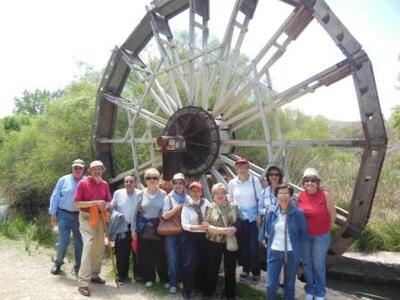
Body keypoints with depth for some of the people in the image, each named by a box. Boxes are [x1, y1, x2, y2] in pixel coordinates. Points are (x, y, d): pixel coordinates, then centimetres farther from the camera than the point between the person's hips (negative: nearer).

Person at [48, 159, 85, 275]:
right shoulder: (64, 180, 2)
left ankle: (78, 266, 21)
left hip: (80, 216, 1)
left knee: (80, 242, 7)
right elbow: (55, 197, 4)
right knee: (62, 241, 1)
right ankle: (58, 263, 25)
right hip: (64, 214, -1)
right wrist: (53, 213, 0)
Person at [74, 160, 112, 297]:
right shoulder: (83, 183, -10)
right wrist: (95, 203, -22)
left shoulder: (105, 184, 6)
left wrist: (106, 205, -10)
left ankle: (94, 275, 30)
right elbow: (77, 203, -13)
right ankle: (83, 282, -10)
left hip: (100, 218, 6)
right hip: (87, 217, -6)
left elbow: (108, 201, 14)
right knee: (88, 246, -14)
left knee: (99, 247, 13)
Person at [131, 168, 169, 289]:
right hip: (143, 228, 1)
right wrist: (133, 229, 1)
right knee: (145, 255, 8)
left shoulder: (163, 194, -1)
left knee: (160, 255, 3)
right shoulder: (142, 193, 0)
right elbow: (135, 212, 3)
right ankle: (149, 278, 25)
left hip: (157, 228, -1)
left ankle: (164, 279, 19)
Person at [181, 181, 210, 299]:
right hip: (190, 236, -3)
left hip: (204, 236, 3)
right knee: (191, 262, -11)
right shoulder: (187, 206, -7)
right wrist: (199, 227, -26)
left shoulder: (206, 203, 1)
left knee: (203, 262, 12)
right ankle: (187, 290, 8)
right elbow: (184, 225, -15)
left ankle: (200, 286, 35)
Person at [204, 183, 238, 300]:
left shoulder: (233, 206, 1)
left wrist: (234, 229, -18)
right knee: (212, 269, 10)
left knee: (230, 270, 12)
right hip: (214, 244, -1)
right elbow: (206, 226, -11)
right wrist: (223, 230, -21)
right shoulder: (210, 208, -3)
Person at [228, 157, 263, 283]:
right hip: (238, 218, 2)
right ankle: (245, 269, 28)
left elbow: (260, 199, -1)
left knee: (253, 246, -2)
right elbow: (230, 201, 8)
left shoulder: (254, 180, -5)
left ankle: (256, 271, 16)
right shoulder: (232, 183, -1)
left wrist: (259, 215, -5)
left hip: (253, 217, -2)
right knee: (242, 245, 9)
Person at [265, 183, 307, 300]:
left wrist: (294, 244, 5)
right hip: (274, 252, 2)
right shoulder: (271, 213, -3)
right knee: (271, 285, 2)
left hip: (291, 253, -1)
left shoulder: (298, 213, -11)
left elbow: (303, 233, 0)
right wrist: (273, 241, 9)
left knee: (289, 284, 14)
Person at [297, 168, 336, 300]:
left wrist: (326, 228, 5)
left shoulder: (324, 195, -16)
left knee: (318, 265, 8)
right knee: (307, 263, 15)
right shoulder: (300, 196, -7)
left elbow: (333, 215, -5)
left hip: (321, 236, -3)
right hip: (304, 235, 3)